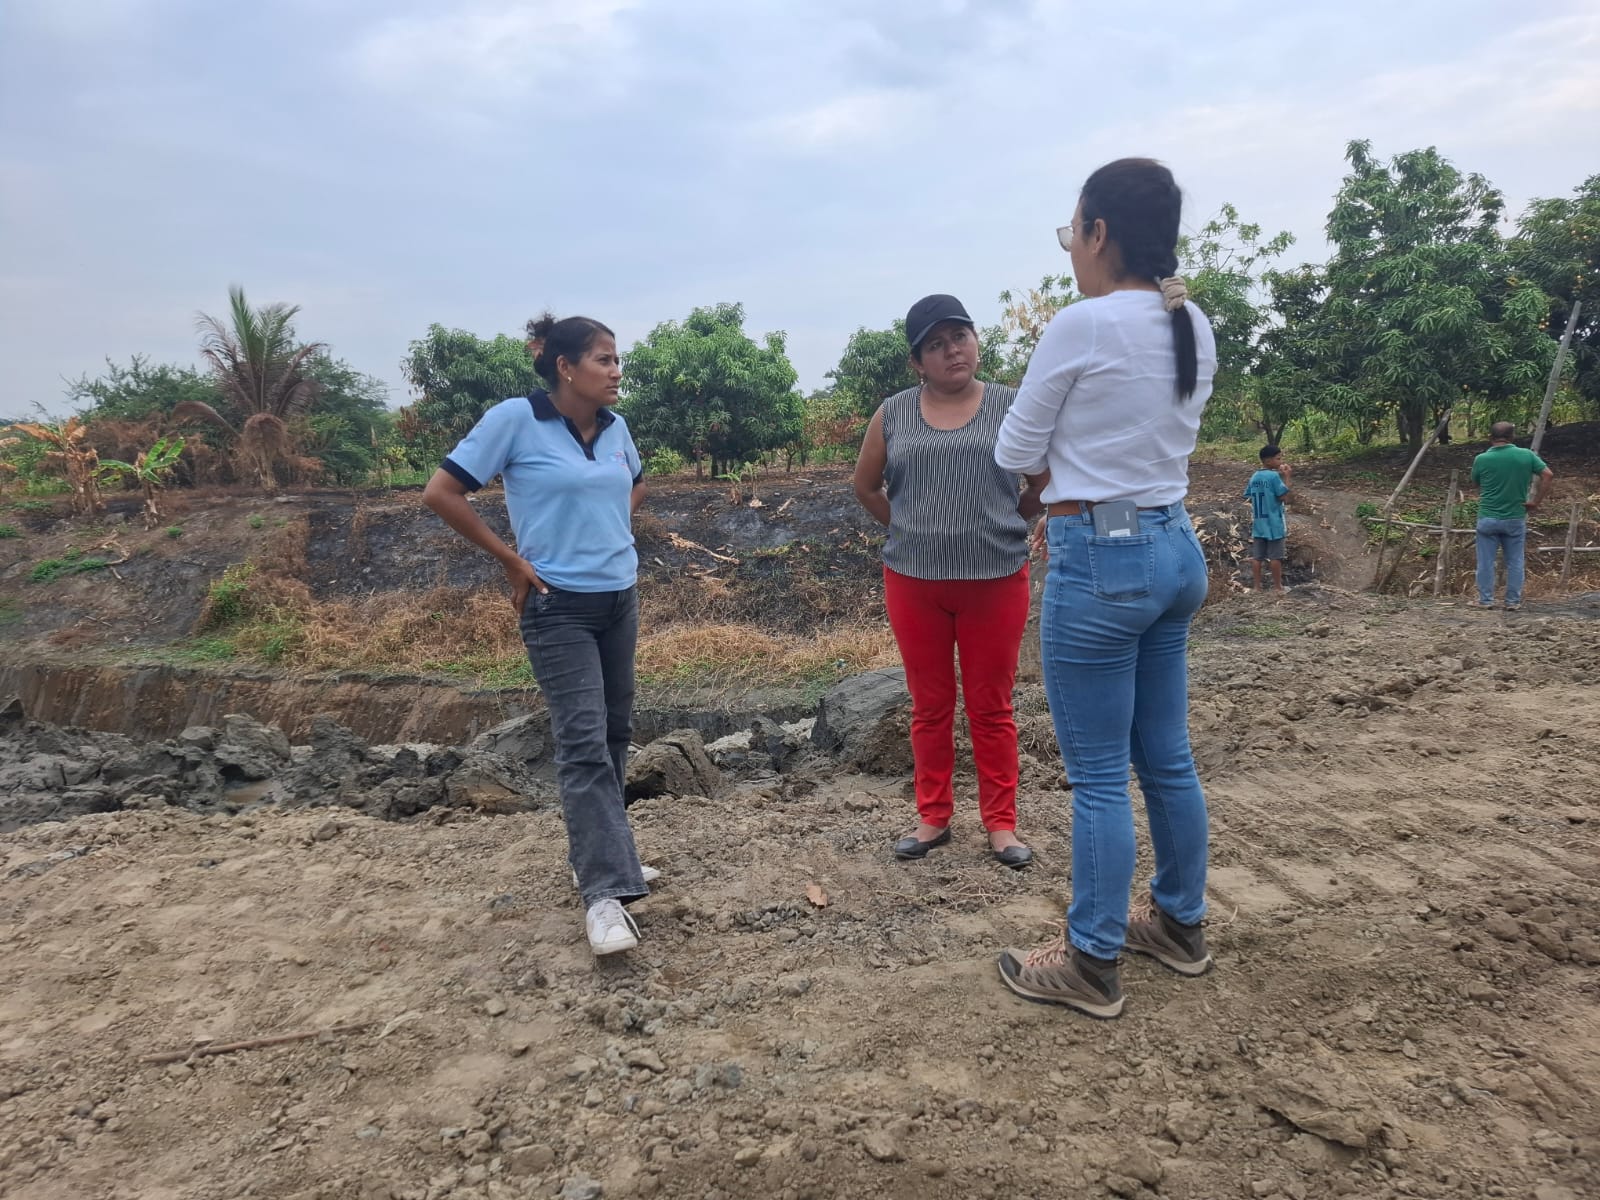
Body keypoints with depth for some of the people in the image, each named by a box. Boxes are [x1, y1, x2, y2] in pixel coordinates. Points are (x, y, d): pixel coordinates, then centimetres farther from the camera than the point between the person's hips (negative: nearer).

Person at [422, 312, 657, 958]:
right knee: (584, 742, -11)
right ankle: (604, 893, -7)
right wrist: (511, 559, -10)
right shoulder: (515, 419, -12)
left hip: (620, 599, 7)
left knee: (614, 732, 14)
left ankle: (601, 855, 30)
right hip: (559, 606, -7)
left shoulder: (615, 426, 5)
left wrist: (614, 530, 10)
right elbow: (440, 492, -11)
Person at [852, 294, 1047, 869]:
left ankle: (1001, 824, 18)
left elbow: (1046, 481, 6)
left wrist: (1001, 522, 8)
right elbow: (865, 486, 15)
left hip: (995, 580, -1)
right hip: (913, 582, 2)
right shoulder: (892, 415, 4)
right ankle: (933, 818, 23)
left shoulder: (1012, 406, -1)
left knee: (991, 707, 6)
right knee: (930, 706, 10)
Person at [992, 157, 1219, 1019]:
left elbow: (1014, 455, -5)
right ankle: (1179, 924, 36)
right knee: (1166, 756, 19)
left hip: (1100, 560, -8)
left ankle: (1091, 965, 17)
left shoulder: (1080, 326, -15)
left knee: (1098, 774, 2)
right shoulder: (1195, 330, 8)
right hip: (1176, 546, 8)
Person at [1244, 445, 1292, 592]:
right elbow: (1284, 496, -13)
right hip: (1274, 523, -6)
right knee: (1275, 556, 3)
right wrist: (1286, 478, -7)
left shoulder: (1254, 477, 6)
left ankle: (1256, 586, 7)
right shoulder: (1274, 476, -14)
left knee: (1257, 556, 5)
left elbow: (1249, 497, 13)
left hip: (1258, 523, 6)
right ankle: (1277, 586, 9)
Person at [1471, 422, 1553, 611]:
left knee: (1486, 562, 8)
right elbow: (1548, 475, -6)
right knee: (1515, 562, 11)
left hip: (1488, 518, -1)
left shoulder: (1481, 459, -9)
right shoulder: (1526, 455, -4)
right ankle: (1513, 601, 15)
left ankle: (1486, 600, 13)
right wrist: (1536, 501, -1)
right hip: (1516, 518, 2)